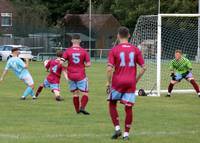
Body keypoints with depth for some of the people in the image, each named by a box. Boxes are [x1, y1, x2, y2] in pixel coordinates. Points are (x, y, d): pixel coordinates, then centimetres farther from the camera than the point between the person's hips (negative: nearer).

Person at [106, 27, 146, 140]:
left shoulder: (114, 50, -4)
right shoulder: (136, 50, 3)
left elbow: (109, 69, -11)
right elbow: (143, 68, 1)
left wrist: (109, 82, 1)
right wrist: (136, 79, 13)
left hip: (118, 81, -2)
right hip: (131, 83, 2)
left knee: (112, 104, 16)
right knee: (129, 108, 5)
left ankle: (117, 128, 5)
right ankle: (126, 134, 7)